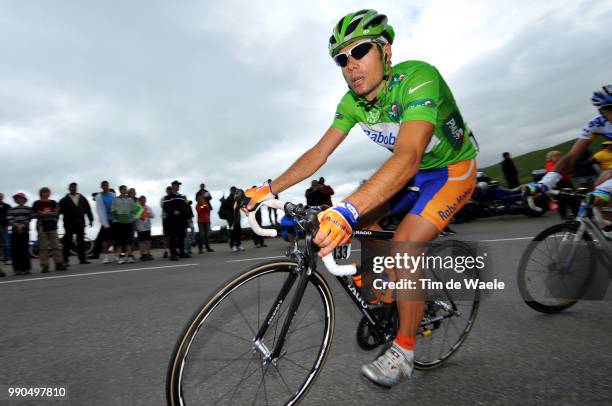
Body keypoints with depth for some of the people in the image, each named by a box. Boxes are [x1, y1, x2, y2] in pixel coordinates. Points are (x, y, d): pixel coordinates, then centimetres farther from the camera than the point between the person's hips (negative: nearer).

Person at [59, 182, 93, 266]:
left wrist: (91, 219, 7)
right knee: (67, 242, 1)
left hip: (80, 223, 2)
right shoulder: (64, 200, 3)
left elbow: (88, 209, 12)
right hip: (69, 224, -2)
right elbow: (60, 211, -2)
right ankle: (65, 259, 9)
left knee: (81, 241, 4)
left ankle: (82, 258, 8)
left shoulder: (82, 198, 11)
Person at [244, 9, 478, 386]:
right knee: (359, 220, -5)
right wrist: (270, 189, -16)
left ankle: (404, 351, -2)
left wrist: (348, 209, -59)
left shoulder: (418, 78, -31)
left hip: (453, 169, -6)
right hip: (413, 170, 7)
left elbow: (408, 158, -46)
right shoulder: (353, 101, -10)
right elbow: (318, 154, -9)